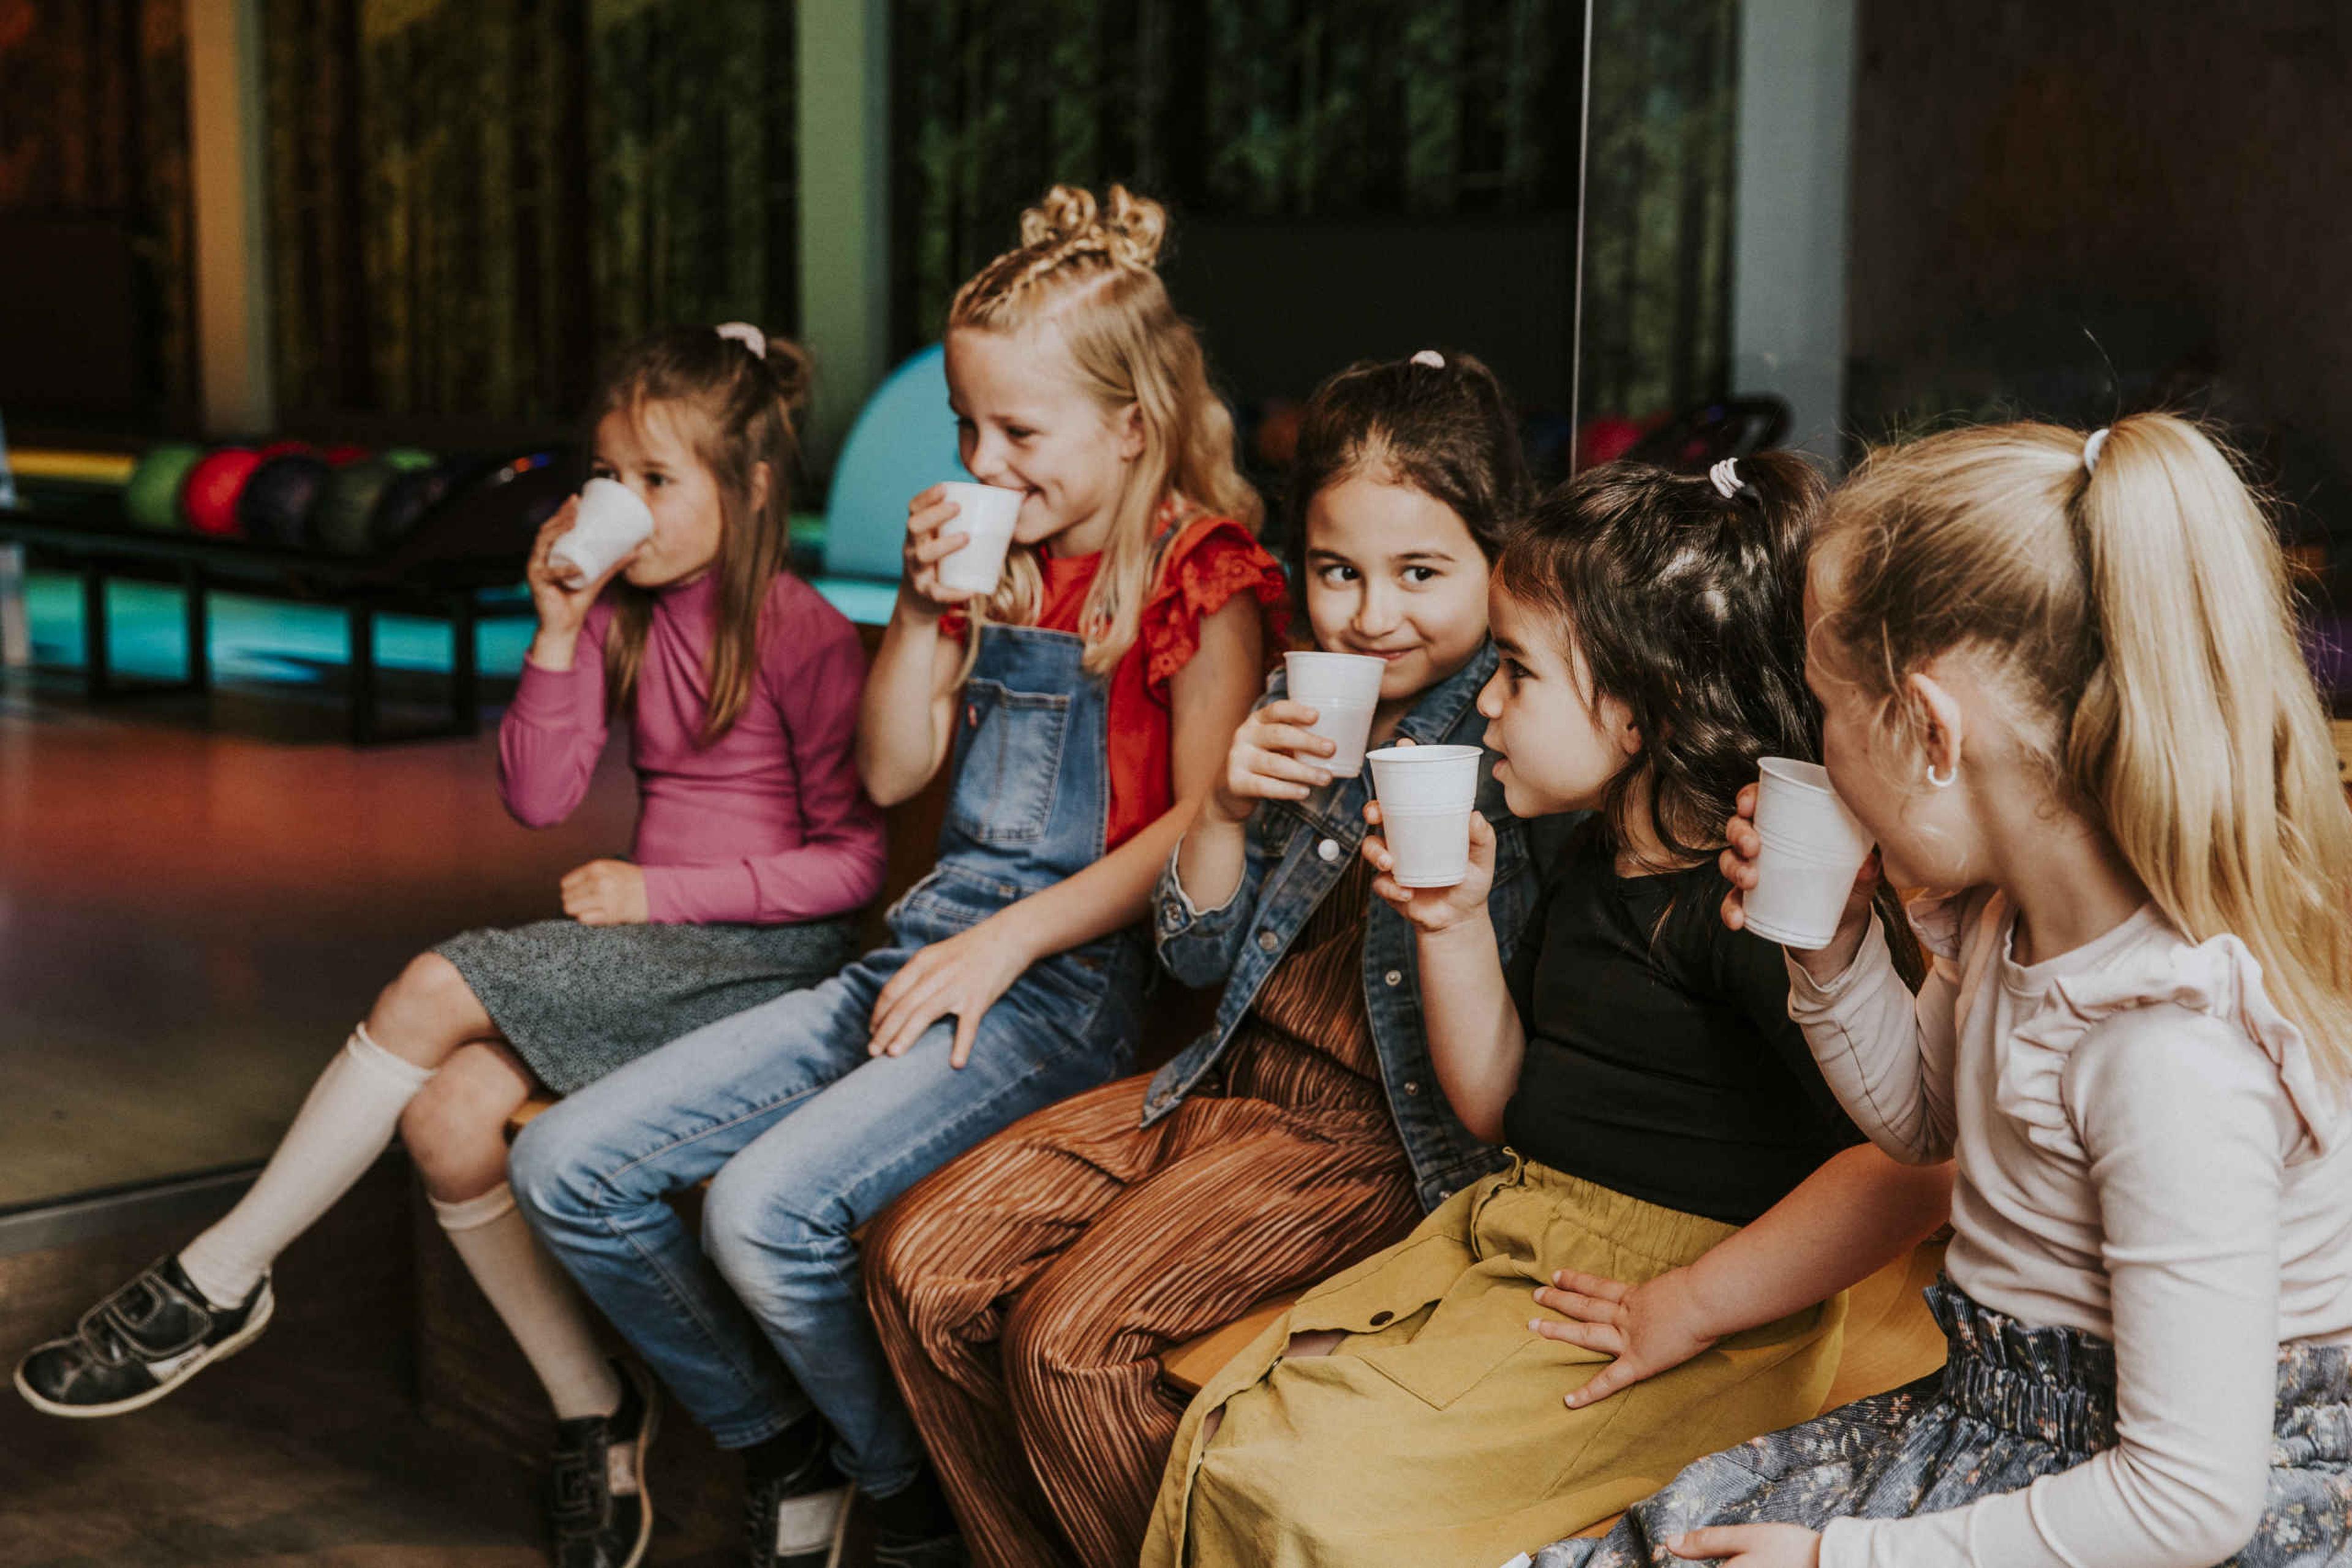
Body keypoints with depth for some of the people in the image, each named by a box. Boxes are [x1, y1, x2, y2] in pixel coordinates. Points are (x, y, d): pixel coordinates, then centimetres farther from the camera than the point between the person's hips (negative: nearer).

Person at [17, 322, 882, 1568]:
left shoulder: (806, 639, -10)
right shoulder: (621, 616, 11)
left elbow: (853, 861, -10)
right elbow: (536, 798, 8)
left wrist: (663, 890, -14)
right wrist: (559, 635, -5)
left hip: (772, 948, -7)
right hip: (655, 943, 7)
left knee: (438, 992, -22)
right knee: (447, 1120, -18)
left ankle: (217, 1279, -7)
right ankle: (595, 1416, -3)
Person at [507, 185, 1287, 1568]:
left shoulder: (1206, 578, -5)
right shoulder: (1000, 559, 18)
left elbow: (1202, 824, -14)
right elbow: (892, 773, 17)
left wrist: (1008, 940, -18)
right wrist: (924, 606, 4)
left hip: (1073, 978, -8)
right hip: (920, 950, 8)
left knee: (770, 1206, -30)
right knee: (569, 1168, -3)